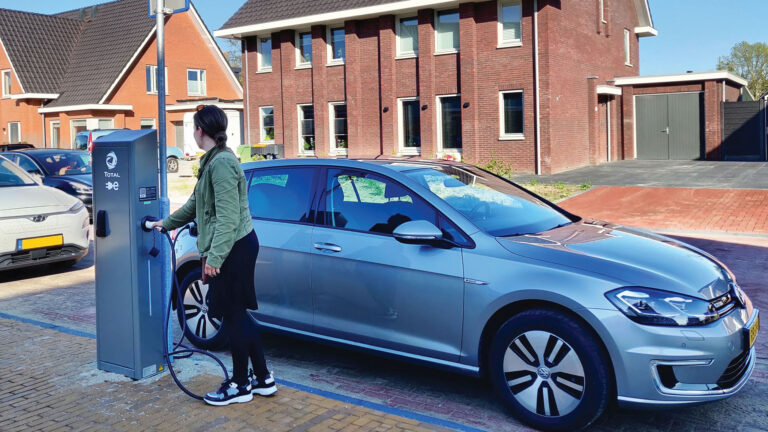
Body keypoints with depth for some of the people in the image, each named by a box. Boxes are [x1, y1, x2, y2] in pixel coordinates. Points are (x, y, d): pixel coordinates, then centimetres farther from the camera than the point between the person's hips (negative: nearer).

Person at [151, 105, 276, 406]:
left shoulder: (221, 162, -17)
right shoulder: (213, 161, 16)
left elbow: (227, 217, -23)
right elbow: (196, 204, 28)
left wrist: (214, 256, -24)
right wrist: (167, 223, 37)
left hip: (235, 248, -10)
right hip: (236, 247, 10)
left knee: (233, 314, 1)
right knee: (237, 314, 14)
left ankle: (240, 386, 14)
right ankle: (263, 379, 23)